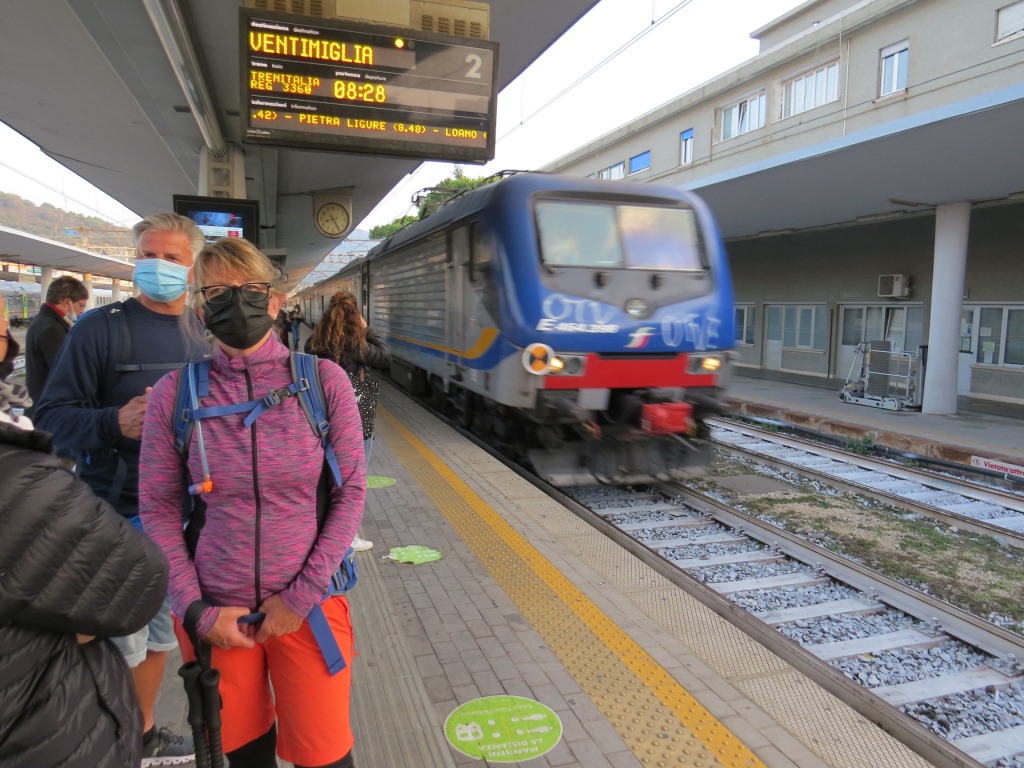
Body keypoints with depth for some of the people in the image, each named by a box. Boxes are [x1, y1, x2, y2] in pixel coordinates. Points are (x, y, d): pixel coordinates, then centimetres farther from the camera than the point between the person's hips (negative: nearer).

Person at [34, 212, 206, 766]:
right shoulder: (101, 328, -10)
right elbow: (51, 416, -12)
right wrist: (114, 424, -28)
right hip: (118, 515, -5)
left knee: (158, 635, 19)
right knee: (118, 647, 3)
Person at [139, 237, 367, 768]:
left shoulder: (323, 381, -8)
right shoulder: (174, 393, -5)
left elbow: (351, 492, -6)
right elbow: (158, 510, 0)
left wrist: (302, 596, -10)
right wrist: (195, 610, -6)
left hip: (309, 606, -1)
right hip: (215, 611, 1)